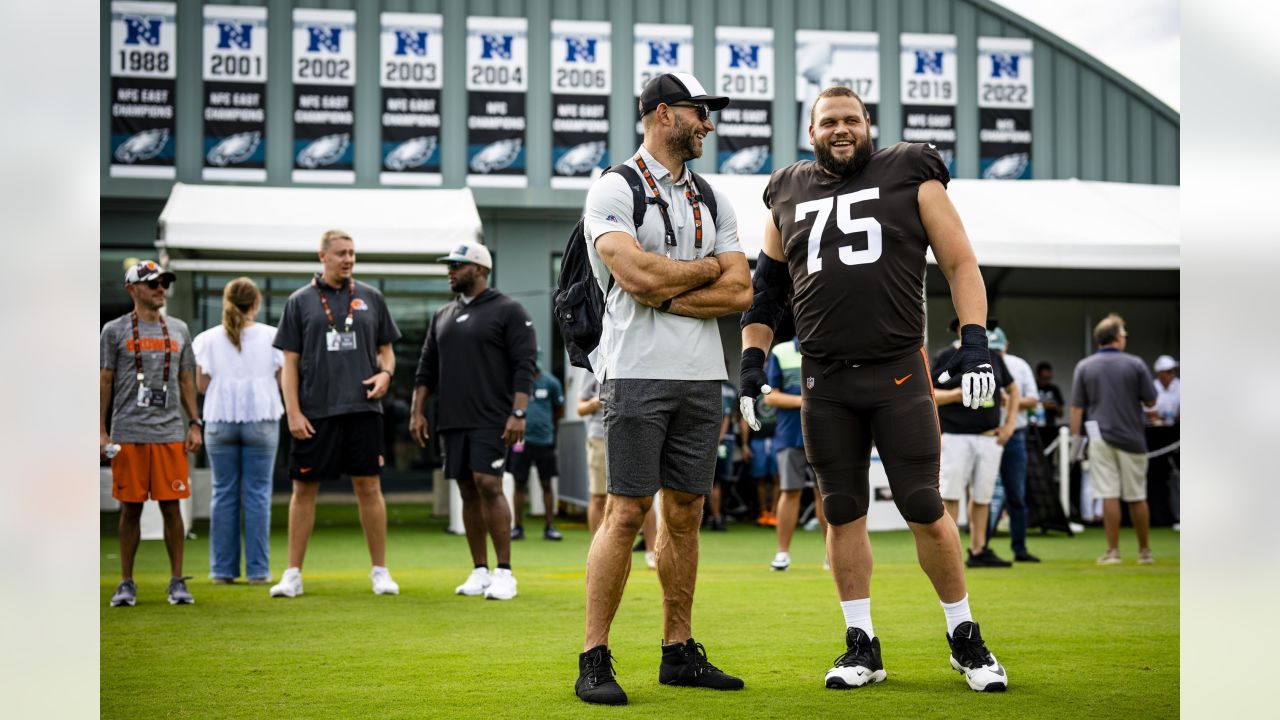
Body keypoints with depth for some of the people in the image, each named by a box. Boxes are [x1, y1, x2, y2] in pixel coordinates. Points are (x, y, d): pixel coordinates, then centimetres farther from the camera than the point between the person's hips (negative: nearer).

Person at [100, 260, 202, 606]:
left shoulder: (178, 330, 13)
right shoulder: (115, 331, 4)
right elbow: (104, 382, 3)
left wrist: (195, 424, 8)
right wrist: (101, 432, -3)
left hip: (170, 433, 2)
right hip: (128, 434, -2)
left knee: (171, 506, 0)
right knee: (130, 508, 2)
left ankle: (177, 582, 6)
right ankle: (126, 583, 11)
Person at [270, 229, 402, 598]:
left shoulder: (371, 297, 10)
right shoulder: (300, 301, 5)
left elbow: (386, 348, 16)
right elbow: (289, 363, 3)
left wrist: (385, 373, -6)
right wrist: (293, 412, -5)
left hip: (363, 408, 1)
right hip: (315, 412, -1)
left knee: (369, 487, 2)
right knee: (304, 488, 4)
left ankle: (380, 571, 10)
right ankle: (293, 574, 11)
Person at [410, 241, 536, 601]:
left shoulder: (508, 311, -2)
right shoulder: (443, 316, 17)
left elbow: (524, 365, -8)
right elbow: (427, 367, 19)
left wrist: (518, 413, -17)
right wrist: (417, 410, 10)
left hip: (491, 420, -6)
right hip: (453, 421, 6)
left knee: (488, 485, -15)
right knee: (468, 491, 7)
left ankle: (504, 572, -10)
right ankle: (480, 571, 14)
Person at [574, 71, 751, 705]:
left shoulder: (711, 200, 16)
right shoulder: (613, 191, -3)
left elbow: (740, 292, 6)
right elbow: (638, 274, -18)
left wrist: (663, 295, -8)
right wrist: (712, 266, -2)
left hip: (701, 375, 6)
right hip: (637, 372, -6)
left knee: (685, 513, 9)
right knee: (627, 513, -8)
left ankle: (679, 652, 17)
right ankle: (594, 659, -2)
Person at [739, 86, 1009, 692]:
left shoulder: (910, 178, 5)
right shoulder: (789, 195, 14)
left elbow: (960, 262, 3)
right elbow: (766, 290, 21)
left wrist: (974, 341, -8)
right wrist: (752, 360, 11)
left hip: (898, 374, -3)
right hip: (825, 382, 3)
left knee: (925, 511, -2)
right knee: (843, 515, 6)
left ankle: (964, 638, 14)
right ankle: (861, 645, 16)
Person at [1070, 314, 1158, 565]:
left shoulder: (1084, 366, 2)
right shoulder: (1135, 364, -2)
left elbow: (1077, 406, 1)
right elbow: (1150, 401, 2)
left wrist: (1075, 436, 6)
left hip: (1100, 437, 0)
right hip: (1131, 437, 0)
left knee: (1109, 495, -1)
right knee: (1137, 497, 8)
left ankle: (1113, 551, -2)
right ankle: (1144, 551, 17)